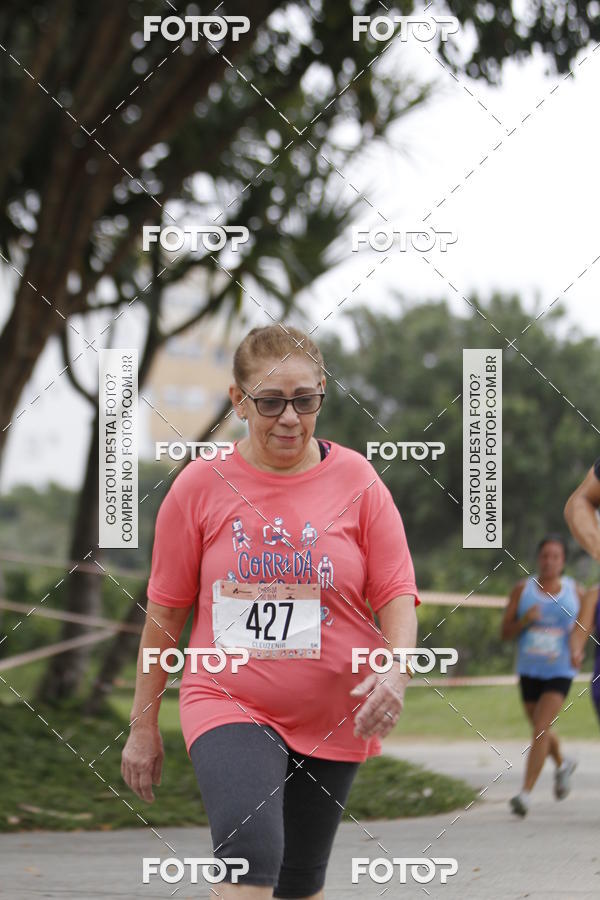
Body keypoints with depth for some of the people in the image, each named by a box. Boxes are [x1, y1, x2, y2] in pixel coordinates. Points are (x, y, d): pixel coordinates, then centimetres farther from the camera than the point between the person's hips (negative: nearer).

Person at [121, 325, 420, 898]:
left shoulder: (356, 480, -2)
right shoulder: (201, 485, -3)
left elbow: (397, 594, -2)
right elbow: (165, 609, 4)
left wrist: (396, 672, -23)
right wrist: (143, 725, 7)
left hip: (334, 717, 2)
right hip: (229, 705, -2)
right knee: (250, 853, -26)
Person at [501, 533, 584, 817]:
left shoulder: (575, 592, -2)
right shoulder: (522, 589, -1)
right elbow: (505, 632, 0)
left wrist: (577, 647, -7)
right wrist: (525, 620, -20)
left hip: (560, 671, -3)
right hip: (529, 670, 3)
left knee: (540, 729, -17)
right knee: (540, 730, 19)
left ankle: (525, 793, -18)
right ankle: (562, 764, 50)